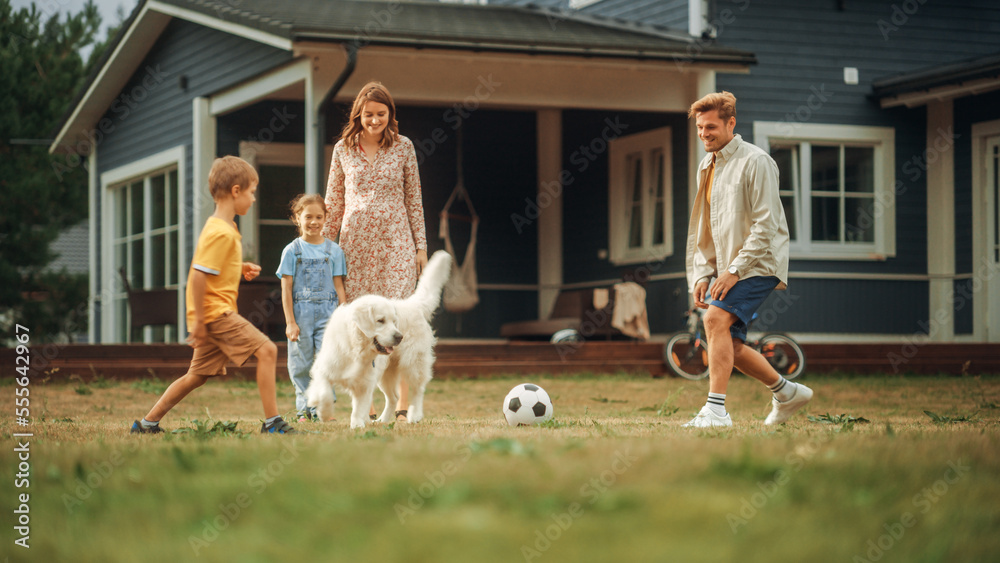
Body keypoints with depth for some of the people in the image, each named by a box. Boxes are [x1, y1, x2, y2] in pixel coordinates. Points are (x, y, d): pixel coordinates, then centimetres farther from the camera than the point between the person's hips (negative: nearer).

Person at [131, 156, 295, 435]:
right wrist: (199, 320, -21)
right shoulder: (221, 233, -17)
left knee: (198, 375, 15)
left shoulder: (218, 226, 16)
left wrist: (240, 268, 14)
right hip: (216, 310, -10)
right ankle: (272, 422, -13)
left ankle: (148, 422, 21)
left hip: (213, 314, 10)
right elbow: (198, 275, -22)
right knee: (266, 350, -13)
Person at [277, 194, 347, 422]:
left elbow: (339, 286, 8)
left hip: (328, 314, 0)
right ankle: (304, 408, 13)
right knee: (301, 364, 4)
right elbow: (286, 289, 1)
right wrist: (290, 322, -5)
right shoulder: (292, 251, 2)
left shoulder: (334, 250, 6)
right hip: (300, 315, 0)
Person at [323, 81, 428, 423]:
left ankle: (402, 407, -8)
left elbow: (414, 199, 8)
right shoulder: (343, 149, 6)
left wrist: (421, 245, 4)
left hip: (396, 243, -1)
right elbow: (334, 203, 12)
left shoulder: (403, 147, 4)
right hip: (355, 243, 1)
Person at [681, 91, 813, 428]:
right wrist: (702, 274, 5)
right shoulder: (707, 168, 14)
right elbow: (702, 229, 18)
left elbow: (766, 226, -16)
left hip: (759, 264, -8)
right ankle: (787, 393, 26)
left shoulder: (755, 162, -11)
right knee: (730, 346, 6)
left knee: (716, 318, -25)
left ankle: (716, 409, -26)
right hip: (728, 269, 8)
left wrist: (734, 270, -20)